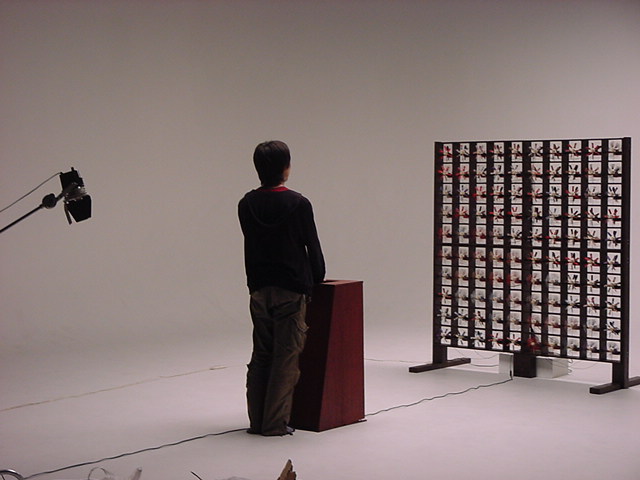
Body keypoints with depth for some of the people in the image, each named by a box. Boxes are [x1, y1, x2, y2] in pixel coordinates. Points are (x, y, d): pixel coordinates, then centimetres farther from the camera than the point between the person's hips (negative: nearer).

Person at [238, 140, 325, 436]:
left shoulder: (246, 205, 3)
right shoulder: (298, 204, -10)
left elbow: (251, 244, 10)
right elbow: (312, 246, -3)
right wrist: (317, 278, 13)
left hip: (258, 289, 5)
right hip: (290, 290, -5)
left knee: (260, 356, 12)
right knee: (286, 357, 1)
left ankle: (257, 420, 15)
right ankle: (275, 423, 1)